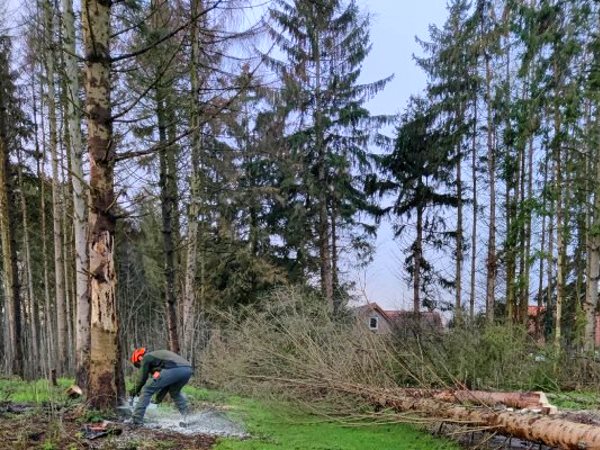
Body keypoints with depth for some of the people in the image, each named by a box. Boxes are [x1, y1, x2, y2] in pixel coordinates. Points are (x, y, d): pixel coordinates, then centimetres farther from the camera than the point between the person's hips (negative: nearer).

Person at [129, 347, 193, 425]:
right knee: (175, 392, 34)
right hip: (187, 369, 8)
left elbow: (142, 379, 19)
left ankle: (136, 420, 5)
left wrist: (134, 392, 35)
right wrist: (160, 397, 46)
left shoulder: (146, 358, 20)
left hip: (173, 369, -8)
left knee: (147, 390, 8)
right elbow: (167, 382, 42)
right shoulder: (158, 355, 41)